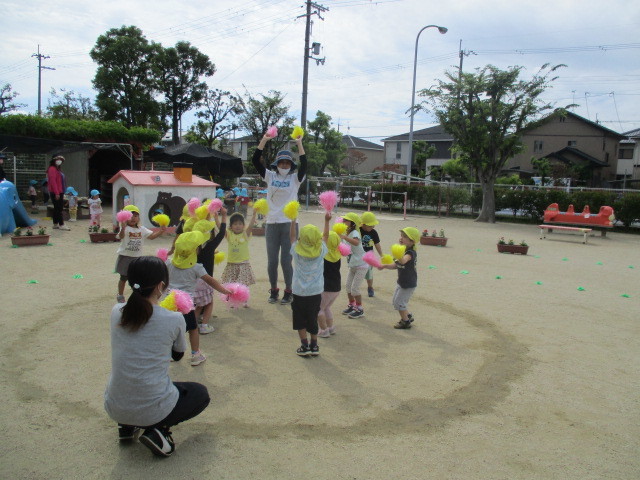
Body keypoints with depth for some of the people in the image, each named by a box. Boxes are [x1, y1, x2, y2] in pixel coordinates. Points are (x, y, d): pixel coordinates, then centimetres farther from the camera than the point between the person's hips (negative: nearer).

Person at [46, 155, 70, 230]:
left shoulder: (58, 169, 20)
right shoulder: (52, 169, -10)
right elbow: (53, 182, -18)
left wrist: (62, 193, 16)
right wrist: (56, 193, -22)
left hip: (59, 192, 10)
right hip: (56, 193, -10)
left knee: (57, 208, 12)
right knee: (59, 208, -9)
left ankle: (55, 224, 18)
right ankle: (61, 225, -9)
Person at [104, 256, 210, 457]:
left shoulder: (117, 312, -5)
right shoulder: (174, 319, -15)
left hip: (114, 408, 6)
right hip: (153, 410, -5)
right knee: (201, 393, 23)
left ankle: (127, 425, 18)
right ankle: (158, 430, 2)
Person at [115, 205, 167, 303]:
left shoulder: (142, 229, 4)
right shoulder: (125, 228, -13)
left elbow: (152, 236, 3)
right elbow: (121, 236, -32)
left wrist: (160, 231, -14)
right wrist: (123, 228, -53)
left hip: (137, 257, 4)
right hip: (125, 257, -4)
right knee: (123, 277, 9)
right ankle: (120, 295, 25)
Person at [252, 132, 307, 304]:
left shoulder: (295, 178, 2)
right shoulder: (270, 176, 6)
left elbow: (304, 165, -16)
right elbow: (255, 161, -3)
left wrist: (299, 144, -18)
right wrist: (264, 140, -9)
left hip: (289, 224, -2)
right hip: (272, 224, 2)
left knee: (286, 260, 1)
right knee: (272, 261, 8)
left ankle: (288, 291, 17)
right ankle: (274, 290, 24)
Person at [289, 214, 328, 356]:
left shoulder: (297, 252, -8)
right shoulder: (321, 251, -6)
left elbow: (292, 236, 8)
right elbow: (325, 236, 10)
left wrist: (293, 221, 16)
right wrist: (327, 220, 20)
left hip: (299, 293, -2)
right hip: (316, 292, 2)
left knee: (300, 320, 12)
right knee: (313, 319, 14)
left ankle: (305, 346, 11)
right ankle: (314, 346, 19)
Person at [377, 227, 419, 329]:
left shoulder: (410, 253, -24)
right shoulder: (402, 252, 4)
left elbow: (403, 261, -47)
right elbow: (396, 265, 11)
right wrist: (384, 266, -3)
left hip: (409, 284, -9)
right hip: (401, 282, 9)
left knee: (399, 302, -1)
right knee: (395, 301, 20)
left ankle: (405, 322, 18)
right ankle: (408, 316, 37)